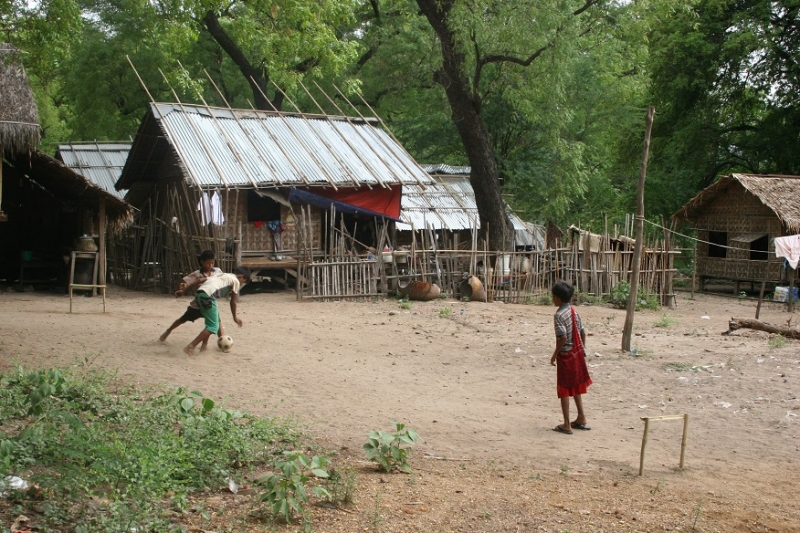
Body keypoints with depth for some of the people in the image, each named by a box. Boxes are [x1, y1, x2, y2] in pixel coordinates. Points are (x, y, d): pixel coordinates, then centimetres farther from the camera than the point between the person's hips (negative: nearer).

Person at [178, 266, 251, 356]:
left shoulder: (222, 275, 33)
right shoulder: (235, 281, 13)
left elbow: (199, 282, 25)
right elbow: (233, 302, 14)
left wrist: (183, 290, 24)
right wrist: (235, 317, 26)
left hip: (199, 293, 8)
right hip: (208, 296, -8)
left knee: (211, 322, 24)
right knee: (213, 326, -3)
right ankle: (190, 347, -10)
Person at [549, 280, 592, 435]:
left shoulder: (559, 315, -18)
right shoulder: (574, 312, 6)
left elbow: (562, 337, -25)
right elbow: (583, 333, 9)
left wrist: (554, 355, -15)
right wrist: (582, 350, 18)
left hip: (566, 355, -8)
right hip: (577, 353, 8)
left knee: (564, 390, 1)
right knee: (575, 387, 21)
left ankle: (566, 425, 4)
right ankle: (581, 418, 27)